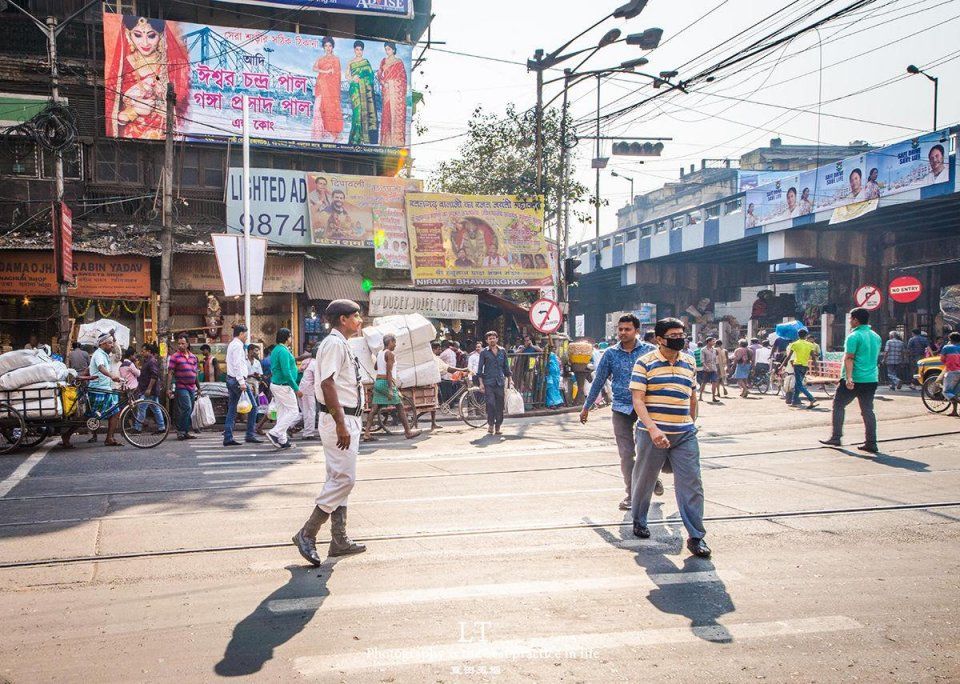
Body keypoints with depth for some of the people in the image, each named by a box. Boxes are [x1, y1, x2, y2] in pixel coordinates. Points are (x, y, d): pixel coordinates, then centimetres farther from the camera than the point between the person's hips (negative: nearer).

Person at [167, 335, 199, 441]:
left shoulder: (193, 357, 14)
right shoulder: (175, 356, -2)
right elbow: (170, 373, -4)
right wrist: (169, 388, -10)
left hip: (192, 387, 6)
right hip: (181, 387, -6)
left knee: (190, 411, 8)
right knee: (187, 408, -16)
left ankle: (185, 432, 15)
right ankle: (180, 431, -8)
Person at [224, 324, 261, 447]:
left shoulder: (231, 345, 19)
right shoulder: (238, 345, -12)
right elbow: (237, 364, -20)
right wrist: (242, 382, -23)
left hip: (230, 379, 10)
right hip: (237, 379, -10)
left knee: (232, 409, 8)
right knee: (252, 406, -4)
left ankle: (228, 438, 6)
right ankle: (250, 435, -4)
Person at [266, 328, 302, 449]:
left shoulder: (276, 350, 13)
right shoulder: (283, 351, -18)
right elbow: (286, 373, -23)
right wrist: (296, 388, -19)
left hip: (275, 384, 10)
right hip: (284, 386, -10)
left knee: (282, 412, 11)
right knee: (294, 411, -5)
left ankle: (282, 440, 13)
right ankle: (274, 433, -10)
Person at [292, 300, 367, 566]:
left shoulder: (342, 345, 18)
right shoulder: (334, 344, -13)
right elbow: (327, 384, -23)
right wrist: (341, 424, -26)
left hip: (348, 420, 11)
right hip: (340, 420, -11)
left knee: (339, 479, 12)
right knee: (343, 478, -11)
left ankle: (339, 539, 19)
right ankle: (307, 534, -5)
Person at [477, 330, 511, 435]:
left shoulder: (502, 351, 11)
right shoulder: (484, 352, 3)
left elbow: (506, 367, 17)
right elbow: (480, 368, 2)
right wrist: (481, 383, -4)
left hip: (500, 382, 3)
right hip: (488, 383, -3)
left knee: (500, 405, 3)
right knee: (490, 404, -9)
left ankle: (498, 426, 11)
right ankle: (490, 425, 1)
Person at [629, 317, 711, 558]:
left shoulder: (689, 362, 11)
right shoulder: (645, 363, -4)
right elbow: (638, 400, -10)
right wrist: (652, 428, -22)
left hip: (685, 435, 3)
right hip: (653, 433, -3)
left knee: (691, 484, -2)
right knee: (644, 480, 12)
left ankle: (696, 537, 4)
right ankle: (638, 520, 35)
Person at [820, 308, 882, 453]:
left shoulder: (854, 336, -11)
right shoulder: (876, 337, 14)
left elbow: (849, 358, -20)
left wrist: (849, 378, -26)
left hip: (854, 380, -7)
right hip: (872, 379, 7)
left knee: (838, 405, 6)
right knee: (868, 410, 8)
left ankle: (835, 437, 6)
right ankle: (871, 443, 4)